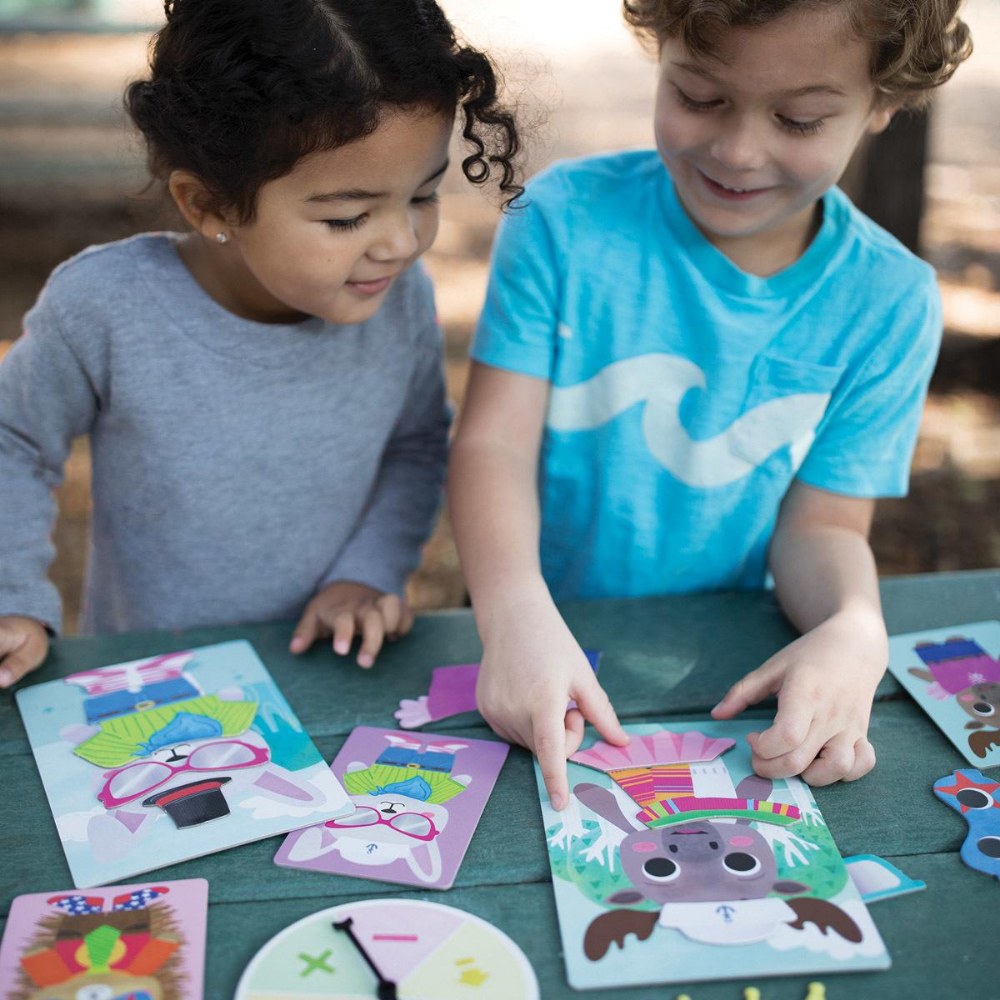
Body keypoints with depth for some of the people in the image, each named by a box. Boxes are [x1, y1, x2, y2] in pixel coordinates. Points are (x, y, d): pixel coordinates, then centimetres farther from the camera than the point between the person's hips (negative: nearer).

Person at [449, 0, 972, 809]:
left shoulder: (890, 302, -6)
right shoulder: (565, 219, -11)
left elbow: (823, 522, -4)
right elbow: (495, 441, -16)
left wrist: (855, 628, -27)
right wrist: (517, 613, -35)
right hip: (543, 640, -4)